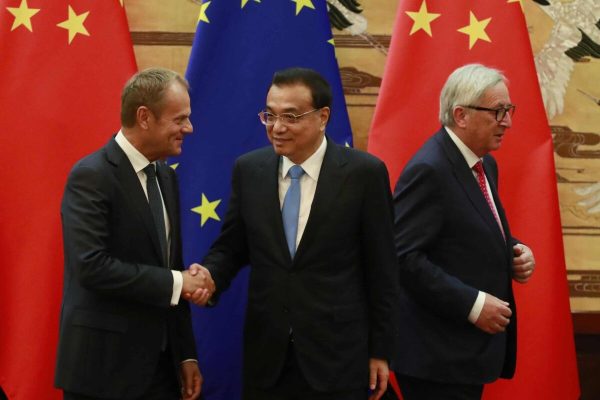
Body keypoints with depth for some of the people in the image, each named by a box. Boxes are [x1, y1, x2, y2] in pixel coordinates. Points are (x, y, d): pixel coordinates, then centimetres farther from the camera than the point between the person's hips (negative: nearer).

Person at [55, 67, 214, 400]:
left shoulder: (165, 175, 12)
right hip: (104, 365, -7)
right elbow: (92, 266, -23)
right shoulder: (92, 176, -14)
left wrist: (186, 355, 11)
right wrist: (175, 282, -17)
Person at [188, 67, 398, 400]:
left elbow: (381, 269, -3)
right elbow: (230, 247, 10)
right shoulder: (248, 170, 3)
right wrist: (208, 276, -12)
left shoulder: (364, 173, -7)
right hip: (265, 354, 3)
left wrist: (380, 350, -1)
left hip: (337, 354, -3)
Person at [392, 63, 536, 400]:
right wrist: (473, 304, -23)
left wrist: (516, 251, 4)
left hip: (471, 347, 9)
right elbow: (403, 257, -24)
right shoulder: (428, 170, -18)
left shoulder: (485, 164, 11)